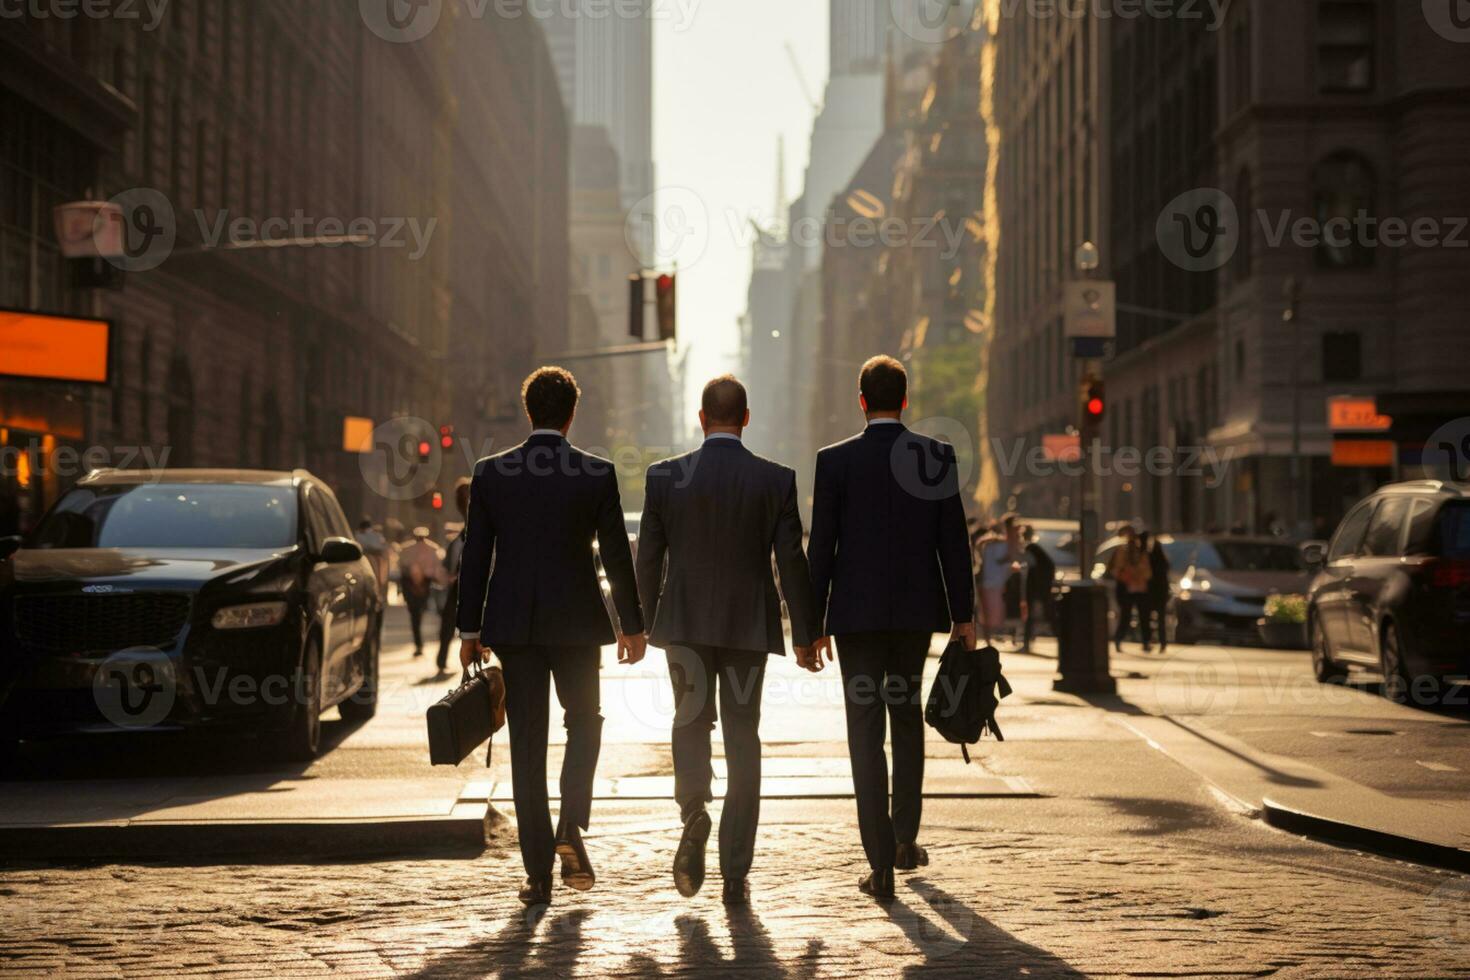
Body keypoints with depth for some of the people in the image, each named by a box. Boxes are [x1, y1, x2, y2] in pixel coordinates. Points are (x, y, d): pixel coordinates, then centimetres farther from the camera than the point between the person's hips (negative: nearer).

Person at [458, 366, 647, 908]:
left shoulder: (490, 473, -1)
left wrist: (469, 629, 9)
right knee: (584, 720, 19)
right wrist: (632, 624, 9)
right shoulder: (597, 473, -5)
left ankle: (539, 873, 5)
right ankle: (571, 828, -2)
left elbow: (475, 556, 2)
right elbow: (617, 555, -1)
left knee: (527, 743, 6)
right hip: (576, 620, -1)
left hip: (513, 624, 1)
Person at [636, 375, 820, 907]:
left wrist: (649, 621, 13)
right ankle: (735, 873, 5)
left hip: (684, 623, 0)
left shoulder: (664, 476, -3)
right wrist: (806, 634, 4)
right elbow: (792, 561, -4)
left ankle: (694, 810, -12)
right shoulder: (776, 479, -4)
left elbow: (648, 558, 1)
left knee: (691, 721, 18)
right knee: (742, 737, 7)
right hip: (749, 624, 0)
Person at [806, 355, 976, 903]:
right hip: (917, 610, 2)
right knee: (907, 715, 22)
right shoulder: (937, 456, -1)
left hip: (856, 612, -2)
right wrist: (963, 615, 6)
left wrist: (813, 624, 2)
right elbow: (954, 541, -1)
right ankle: (905, 837, 24)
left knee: (866, 732, 0)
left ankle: (882, 864, -6)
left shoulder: (835, 461, -4)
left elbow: (821, 547, -4)